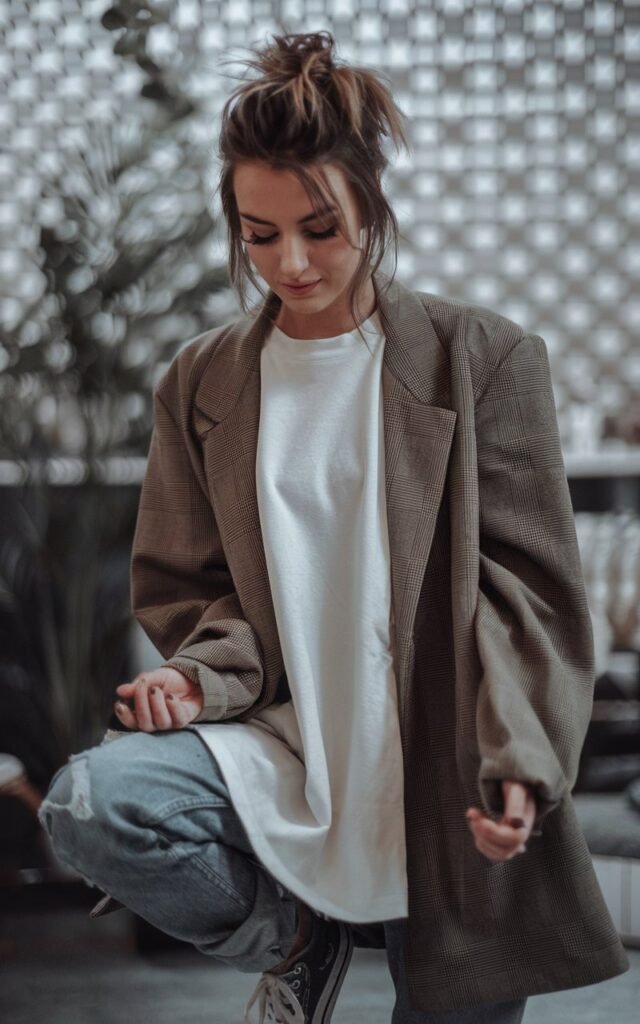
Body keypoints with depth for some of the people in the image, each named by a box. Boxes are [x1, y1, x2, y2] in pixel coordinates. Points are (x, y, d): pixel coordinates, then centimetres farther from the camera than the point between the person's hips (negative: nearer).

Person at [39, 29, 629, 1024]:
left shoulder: (485, 356, -1)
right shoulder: (202, 380, 8)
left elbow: (528, 583, -3)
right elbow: (185, 584, 13)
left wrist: (517, 760, -17)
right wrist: (204, 678, -9)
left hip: (439, 768, -1)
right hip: (285, 747, 2)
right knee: (87, 803, -24)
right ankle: (298, 940, 2)